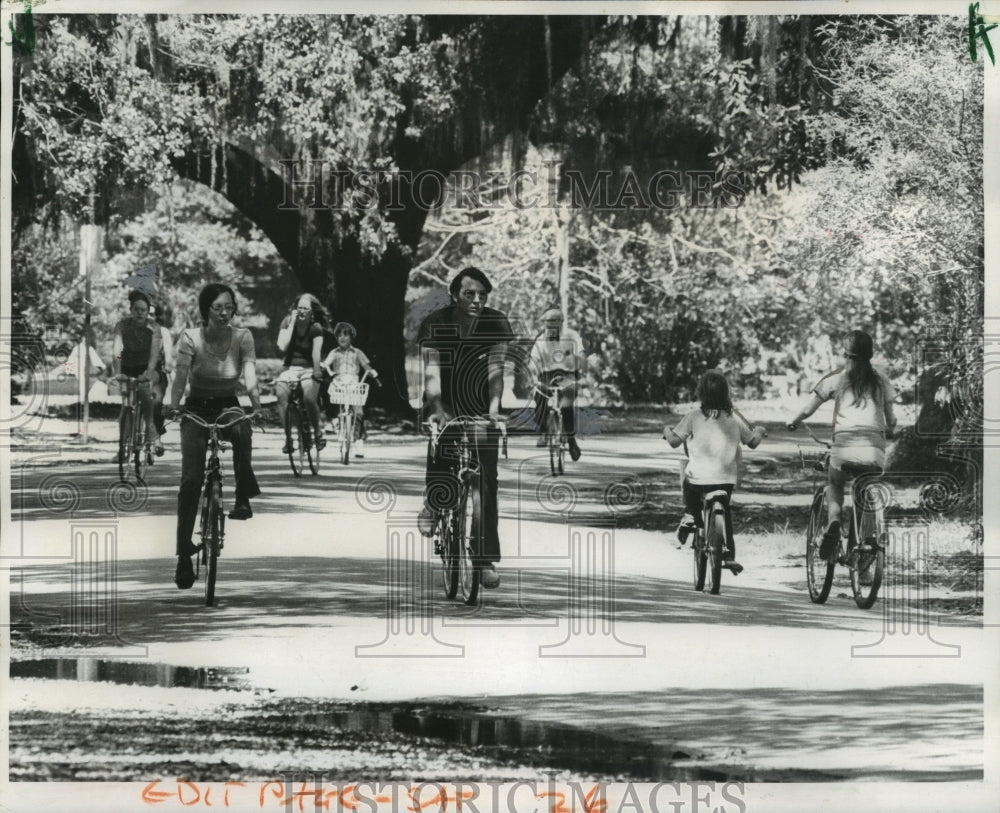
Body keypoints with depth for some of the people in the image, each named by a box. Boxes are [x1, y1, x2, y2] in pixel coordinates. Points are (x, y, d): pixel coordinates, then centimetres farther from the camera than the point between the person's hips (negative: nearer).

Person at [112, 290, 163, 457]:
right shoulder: (122, 325, -11)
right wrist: (117, 372, -39)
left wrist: (149, 372, -42)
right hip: (128, 369, 2)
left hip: (148, 369, -2)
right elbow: (116, 350, -23)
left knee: (145, 387, -34)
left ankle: (150, 427, -20)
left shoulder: (152, 327, -11)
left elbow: (155, 352, -25)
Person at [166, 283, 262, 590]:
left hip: (228, 408, 1)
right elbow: (181, 374, -25)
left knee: (241, 431, -37)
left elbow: (249, 371, -23)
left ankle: (243, 498, -19)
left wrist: (254, 398, -42)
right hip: (196, 409, -1)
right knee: (191, 480, -14)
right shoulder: (190, 338, -13)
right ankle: (184, 555, -9)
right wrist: (174, 403, -42)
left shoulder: (242, 337, -10)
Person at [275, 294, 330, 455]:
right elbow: (282, 346, -14)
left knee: (309, 398, -30)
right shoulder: (287, 322, 0)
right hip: (290, 368, 2)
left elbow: (316, 352, -17)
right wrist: (292, 323, -13)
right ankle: (288, 438, -19)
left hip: (309, 369, -2)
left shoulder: (316, 328, -5)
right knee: (281, 393, -28)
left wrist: (317, 373, -30)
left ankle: (318, 432, -5)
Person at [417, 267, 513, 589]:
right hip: (445, 412, -1)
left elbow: (496, 369, -20)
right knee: (441, 486, -16)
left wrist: (494, 409, -35)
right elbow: (431, 371, -23)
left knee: (486, 485, -7)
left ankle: (486, 560, -3)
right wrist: (438, 410, -38)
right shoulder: (435, 325, -13)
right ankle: (433, 505, 20)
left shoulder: (496, 324, -11)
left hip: (481, 413, 1)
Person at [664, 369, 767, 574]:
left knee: (689, 488, 34)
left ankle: (689, 515, 8)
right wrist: (759, 431, 33)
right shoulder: (734, 417, 0)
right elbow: (753, 442, 10)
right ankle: (729, 555, 12)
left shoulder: (694, 417, -8)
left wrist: (667, 430, 14)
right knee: (725, 513, 23)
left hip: (699, 477, -2)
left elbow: (674, 441, -9)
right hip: (727, 479, 2)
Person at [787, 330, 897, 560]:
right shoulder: (880, 379, 15)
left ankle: (833, 519, -6)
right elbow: (891, 419, 18)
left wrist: (794, 422, 30)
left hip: (844, 445, -1)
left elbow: (808, 409, 10)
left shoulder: (836, 377, 9)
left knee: (834, 486, 25)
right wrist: (890, 430, 41)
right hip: (875, 450, 1)